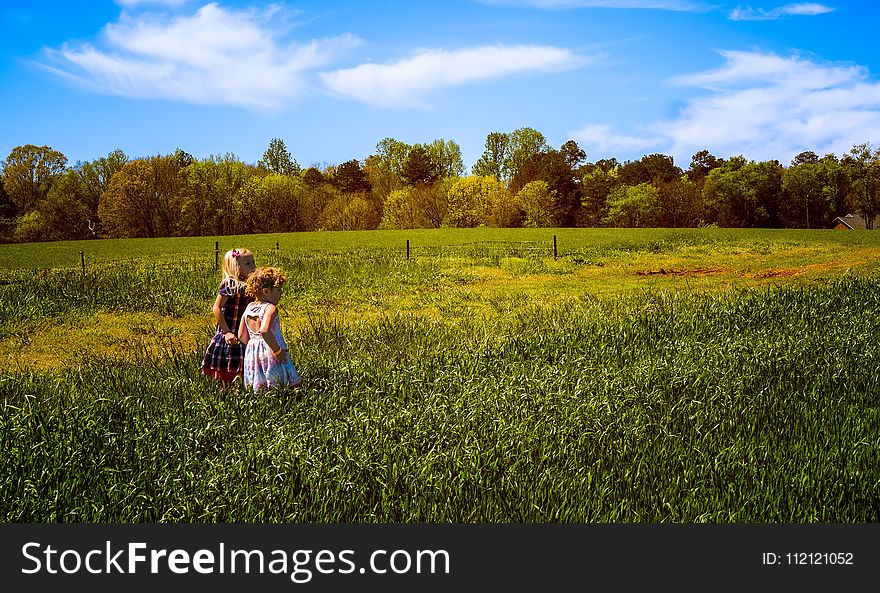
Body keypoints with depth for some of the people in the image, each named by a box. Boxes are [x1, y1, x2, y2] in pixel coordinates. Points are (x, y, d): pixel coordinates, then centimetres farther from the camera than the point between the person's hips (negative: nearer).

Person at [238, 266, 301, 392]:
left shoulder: (248, 308, 11)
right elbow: (264, 330, -30)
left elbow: (241, 336, 12)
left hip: (252, 353, 8)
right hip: (269, 353, -8)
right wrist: (278, 350, -23)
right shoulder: (270, 308, -13)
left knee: (259, 390, 10)